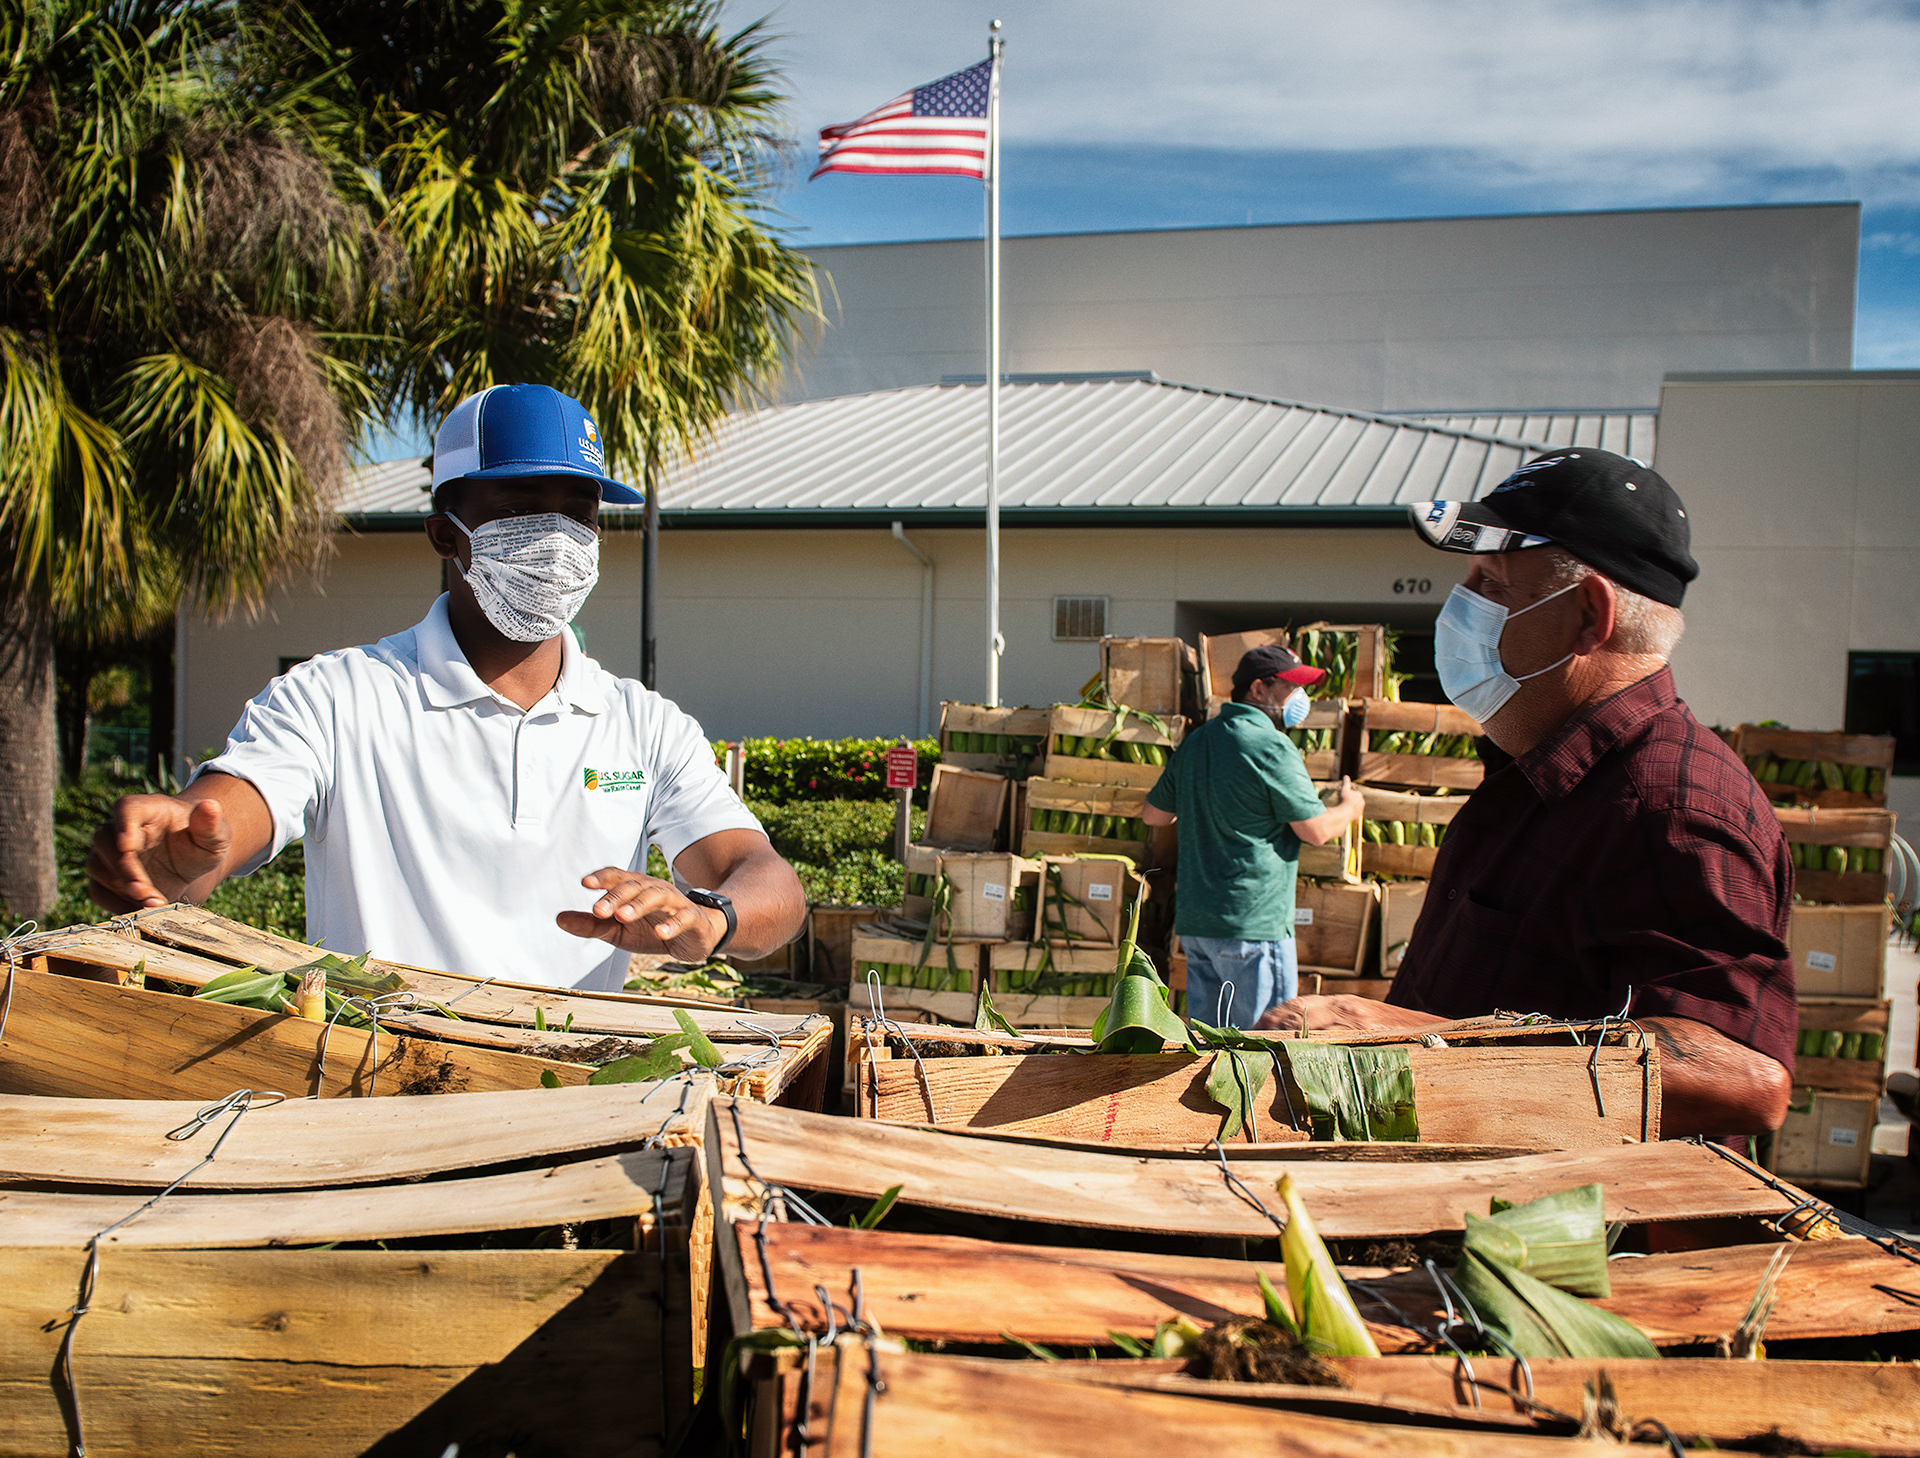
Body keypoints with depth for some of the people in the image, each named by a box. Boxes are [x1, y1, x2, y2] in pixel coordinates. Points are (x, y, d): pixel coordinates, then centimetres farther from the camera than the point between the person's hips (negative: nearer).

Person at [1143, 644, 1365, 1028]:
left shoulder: (1195, 741, 11)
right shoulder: (1271, 746, -13)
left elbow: (1154, 814, 20)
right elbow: (1316, 831, -10)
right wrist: (1349, 808, 11)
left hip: (1193, 920, 8)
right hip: (1253, 924, -8)